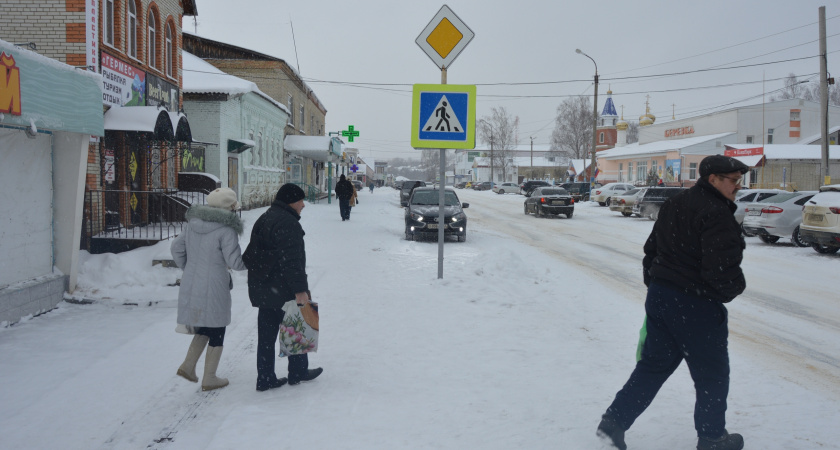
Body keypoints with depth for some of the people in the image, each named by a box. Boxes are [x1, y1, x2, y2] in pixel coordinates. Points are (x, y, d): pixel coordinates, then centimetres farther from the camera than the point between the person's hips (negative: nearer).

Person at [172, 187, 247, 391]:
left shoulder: (193, 223, 5)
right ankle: (209, 379, 17)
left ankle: (188, 365, 16)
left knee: (204, 328, 23)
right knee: (216, 334, 8)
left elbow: (176, 248, 12)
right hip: (214, 290, -7)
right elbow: (235, 262, -17)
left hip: (190, 287, 7)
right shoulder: (226, 229, -17)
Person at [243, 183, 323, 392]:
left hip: (261, 289, 9)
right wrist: (300, 289, -25)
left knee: (266, 334, 11)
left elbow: (253, 254, 21)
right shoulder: (287, 223, -18)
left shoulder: (264, 219, 14)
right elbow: (291, 261, -25)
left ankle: (265, 378, 15)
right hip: (282, 289, -9)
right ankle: (298, 372, 21)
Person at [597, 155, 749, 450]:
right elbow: (721, 269, -25)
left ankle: (614, 421, 16)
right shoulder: (717, 215, -18)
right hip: (696, 305, -8)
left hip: (659, 296, 8)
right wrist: (733, 289, -4)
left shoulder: (675, 204, 10)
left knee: (654, 364, 17)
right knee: (712, 374, 11)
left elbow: (651, 250, 15)